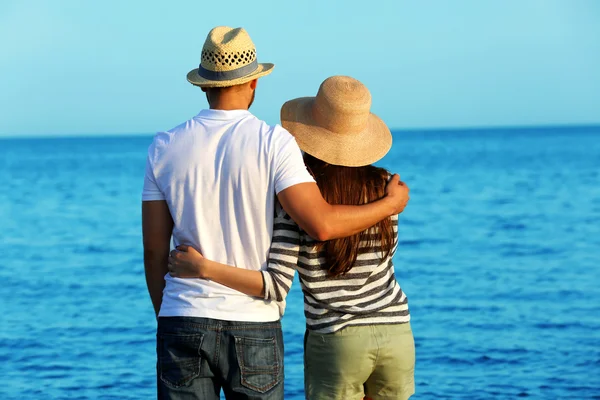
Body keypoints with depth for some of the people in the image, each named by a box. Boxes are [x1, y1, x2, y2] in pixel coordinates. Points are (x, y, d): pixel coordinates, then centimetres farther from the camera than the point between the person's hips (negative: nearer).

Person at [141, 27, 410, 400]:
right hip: (253, 327, -2)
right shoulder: (273, 143, -8)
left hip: (185, 325, 2)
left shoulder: (165, 146, 3)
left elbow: (154, 247, 5)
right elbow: (321, 224, -17)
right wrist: (390, 204, -1)